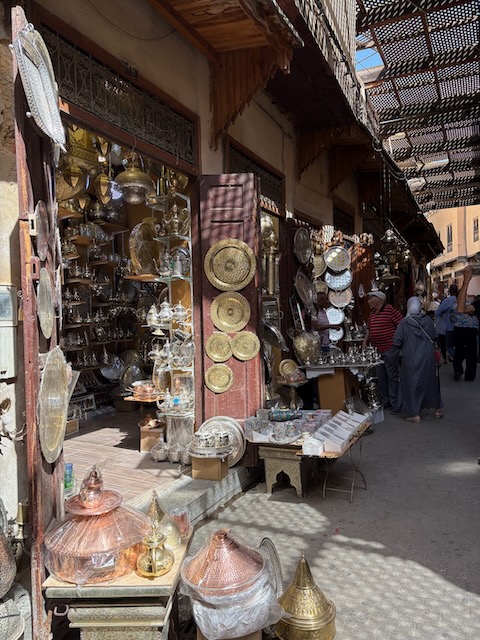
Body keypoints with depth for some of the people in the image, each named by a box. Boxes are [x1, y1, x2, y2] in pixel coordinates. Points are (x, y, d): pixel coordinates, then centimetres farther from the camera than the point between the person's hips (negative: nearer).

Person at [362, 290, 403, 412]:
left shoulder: (390, 310, -12)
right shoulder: (372, 313, 13)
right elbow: (369, 329, 24)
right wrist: (365, 342, 14)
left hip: (390, 350, -8)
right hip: (376, 351, 8)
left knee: (392, 377, -1)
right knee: (380, 378, 13)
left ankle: (395, 404, 8)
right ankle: (385, 402, 25)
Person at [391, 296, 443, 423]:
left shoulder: (404, 323, -15)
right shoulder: (428, 320, -6)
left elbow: (397, 342, -14)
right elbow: (434, 338, 2)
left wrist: (399, 353, 4)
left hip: (410, 359, -3)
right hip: (428, 358, 3)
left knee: (412, 384, 7)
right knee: (430, 381, 18)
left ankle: (415, 414, 10)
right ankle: (437, 409, 29)